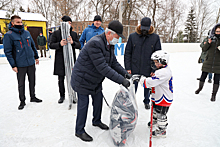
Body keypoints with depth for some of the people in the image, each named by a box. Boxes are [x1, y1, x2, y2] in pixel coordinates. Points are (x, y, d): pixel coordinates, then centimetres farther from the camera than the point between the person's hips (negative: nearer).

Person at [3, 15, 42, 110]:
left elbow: (33, 45, 16)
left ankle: (33, 97, 31)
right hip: (20, 65, -4)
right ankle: (22, 101, 23)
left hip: (31, 63, 4)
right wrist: (13, 65, -12)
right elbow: (7, 51, -9)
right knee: (21, 84, 8)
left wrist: (36, 57, 15)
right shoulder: (9, 35, -7)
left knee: (32, 81, 14)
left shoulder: (27, 33, 7)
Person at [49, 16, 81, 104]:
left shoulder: (74, 34, 10)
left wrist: (72, 42, -18)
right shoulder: (56, 33, 4)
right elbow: (51, 45, -1)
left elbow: (79, 45, 4)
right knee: (61, 79, 8)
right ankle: (62, 95, 25)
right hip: (60, 60, -1)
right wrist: (60, 44, -21)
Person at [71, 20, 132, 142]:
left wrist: (125, 73, -9)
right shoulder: (95, 43, -31)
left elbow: (114, 62, 6)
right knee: (83, 104, 1)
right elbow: (103, 68, -36)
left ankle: (96, 121, 43)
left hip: (95, 79, 9)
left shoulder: (110, 45, 0)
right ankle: (79, 131, 22)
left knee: (98, 99, 18)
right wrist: (121, 80, -34)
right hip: (82, 79, -9)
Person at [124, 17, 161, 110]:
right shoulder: (132, 36, -2)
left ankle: (146, 101, 41)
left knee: (147, 86, 18)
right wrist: (128, 68, -5)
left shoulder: (155, 38, -2)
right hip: (134, 70, 0)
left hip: (148, 70, 1)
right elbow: (127, 53, 0)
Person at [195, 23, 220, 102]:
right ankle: (200, 88, 35)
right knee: (203, 77, 9)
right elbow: (204, 49, -1)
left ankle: (214, 94, 17)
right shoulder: (211, 39, 3)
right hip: (208, 62, 1)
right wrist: (208, 43, -17)